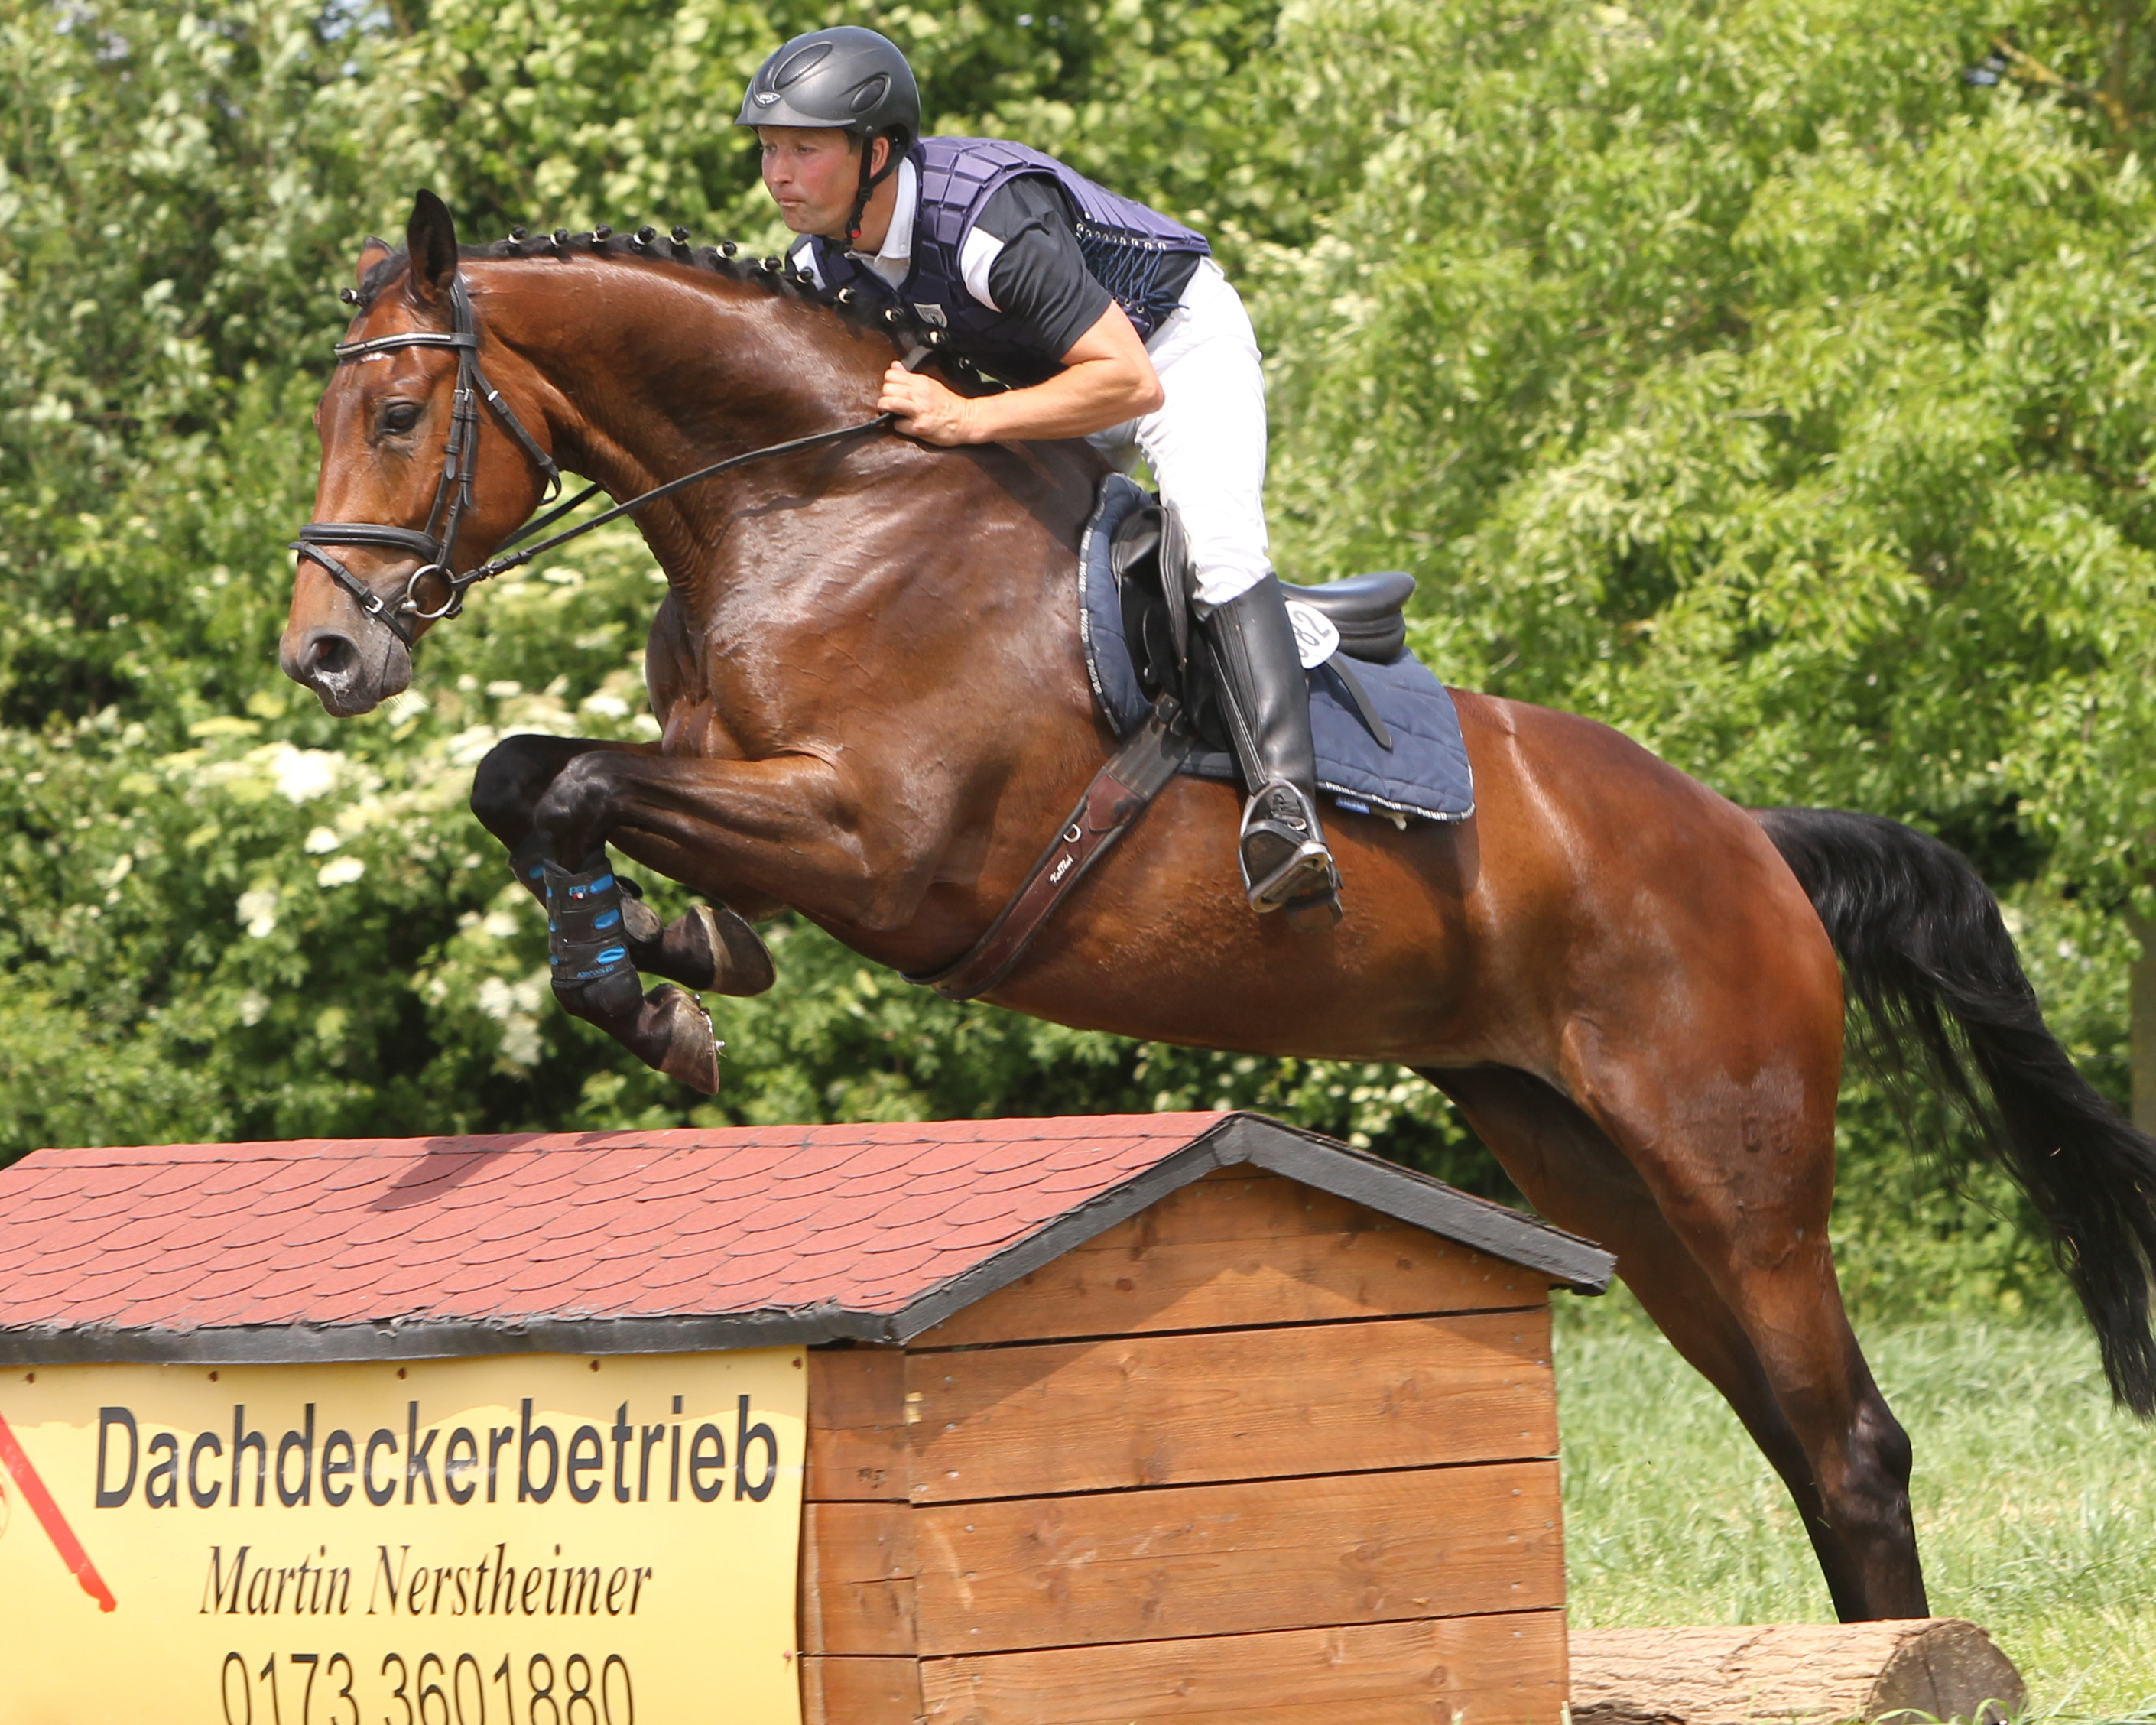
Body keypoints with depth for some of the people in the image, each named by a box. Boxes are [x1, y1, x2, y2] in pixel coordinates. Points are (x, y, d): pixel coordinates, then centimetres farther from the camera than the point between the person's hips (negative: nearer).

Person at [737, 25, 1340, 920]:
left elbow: (1130, 383, -40)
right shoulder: (823, 263, -15)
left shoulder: (989, 223, -39)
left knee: (1217, 544, -29)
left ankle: (1283, 802, -38)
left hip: (1182, 344, -9)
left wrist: (968, 419, -45)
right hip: (1043, 371, 9)